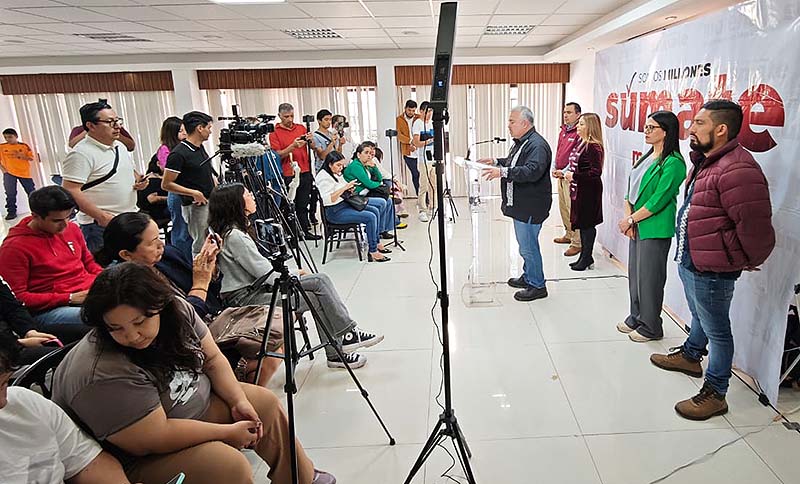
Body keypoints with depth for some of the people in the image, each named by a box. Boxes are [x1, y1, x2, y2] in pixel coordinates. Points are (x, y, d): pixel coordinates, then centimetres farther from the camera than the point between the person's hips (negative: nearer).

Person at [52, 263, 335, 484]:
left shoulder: (175, 309, -14)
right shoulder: (103, 376, -33)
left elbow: (212, 358, -3)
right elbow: (155, 438, -31)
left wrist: (239, 401, -15)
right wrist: (229, 432, -24)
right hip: (138, 458, -7)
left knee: (264, 403, 6)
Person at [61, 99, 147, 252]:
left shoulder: (119, 146, 12)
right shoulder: (81, 153, -15)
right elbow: (71, 191, -20)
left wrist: (138, 179, 3)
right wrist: (101, 216, -26)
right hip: (101, 226, -8)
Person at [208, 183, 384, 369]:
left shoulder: (237, 229, 11)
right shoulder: (233, 236, -20)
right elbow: (265, 273, -19)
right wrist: (294, 279, -5)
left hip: (255, 286, 10)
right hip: (245, 299, -9)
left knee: (321, 280, -2)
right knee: (317, 299, -13)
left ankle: (349, 334, -2)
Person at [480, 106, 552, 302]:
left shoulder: (537, 145, -19)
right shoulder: (520, 142, 15)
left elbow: (532, 171, -32)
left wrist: (503, 172, -37)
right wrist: (496, 161, 17)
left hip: (530, 207, -10)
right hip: (520, 205, 10)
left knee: (528, 246, -4)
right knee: (526, 244, 20)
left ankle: (537, 285, 9)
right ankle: (528, 277, 34)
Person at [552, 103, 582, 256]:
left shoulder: (579, 133, -13)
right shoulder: (563, 131, 16)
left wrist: (564, 172, -15)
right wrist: (554, 168, 9)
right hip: (560, 176, 9)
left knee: (573, 209, -8)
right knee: (563, 207, 17)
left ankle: (577, 243, -3)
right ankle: (569, 235, 31)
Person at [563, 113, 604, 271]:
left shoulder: (594, 147, -18)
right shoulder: (581, 143, 11)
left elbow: (596, 172, -23)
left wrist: (574, 176, -19)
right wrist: (568, 173, 7)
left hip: (589, 191, -9)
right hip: (578, 190, 9)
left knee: (587, 224, 0)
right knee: (581, 223, 15)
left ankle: (587, 258, 12)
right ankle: (584, 257, 25)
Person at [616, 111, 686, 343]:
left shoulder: (673, 163, -15)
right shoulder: (647, 158, 12)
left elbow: (659, 200, -18)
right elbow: (631, 190, 12)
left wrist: (630, 220, -12)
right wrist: (628, 218, -2)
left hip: (655, 230, -8)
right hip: (636, 227, 8)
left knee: (649, 278, 1)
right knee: (635, 273, 16)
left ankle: (651, 327, 17)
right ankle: (636, 317, 32)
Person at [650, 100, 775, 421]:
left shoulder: (737, 170, -27)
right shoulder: (706, 162, 9)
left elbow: (756, 228, -28)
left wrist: (741, 262, -12)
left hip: (711, 271, -10)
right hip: (690, 262, 10)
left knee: (716, 330, 5)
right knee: (699, 317, 29)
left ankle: (714, 394, 20)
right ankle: (690, 356, 51)